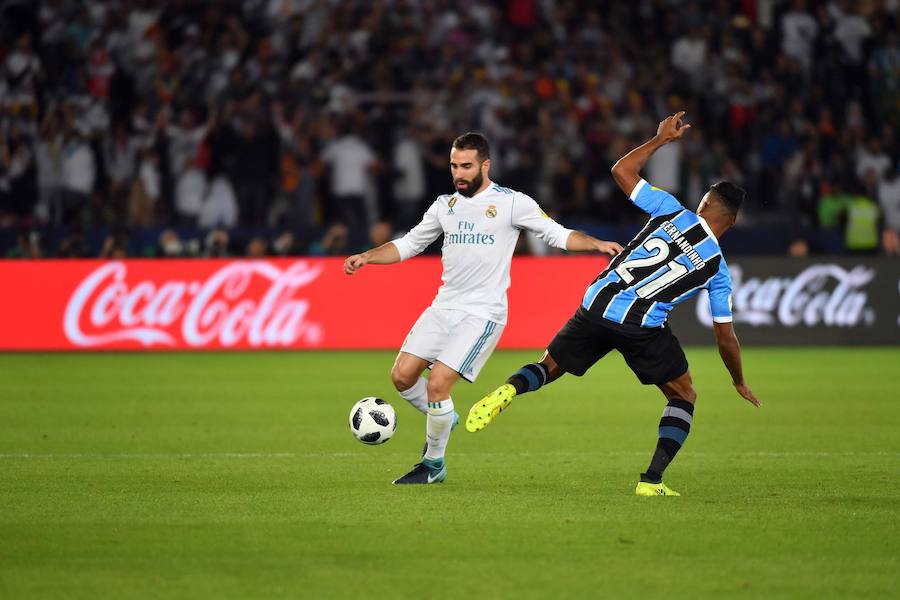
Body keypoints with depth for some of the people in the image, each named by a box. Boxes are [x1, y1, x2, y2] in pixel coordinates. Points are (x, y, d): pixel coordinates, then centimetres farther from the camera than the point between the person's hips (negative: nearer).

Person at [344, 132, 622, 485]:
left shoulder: (511, 203, -4)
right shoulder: (445, 205, 11)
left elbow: (557, 235, -2)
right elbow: (408, 245, 19)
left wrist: (595, 244, -18)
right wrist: (367, 257, 6)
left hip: (482, 313, -6)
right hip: (443, 307, 6)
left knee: (437, 383, -15)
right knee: (402, 376, -2)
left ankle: (433, 465, 3)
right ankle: (443, 419, 27)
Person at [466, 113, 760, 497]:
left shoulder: (673, 211, 10)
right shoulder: (717, 269, 9)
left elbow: (622, 171, 16)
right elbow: (725, 337, 15)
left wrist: (661, 139, 29)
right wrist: (739, 383, 31)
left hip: (597, 306, 2)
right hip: (643, 327, -2)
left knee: (549, 368, 20)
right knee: (683, 397, 17)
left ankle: (510, 390, -17)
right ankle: (652, 480, 1)